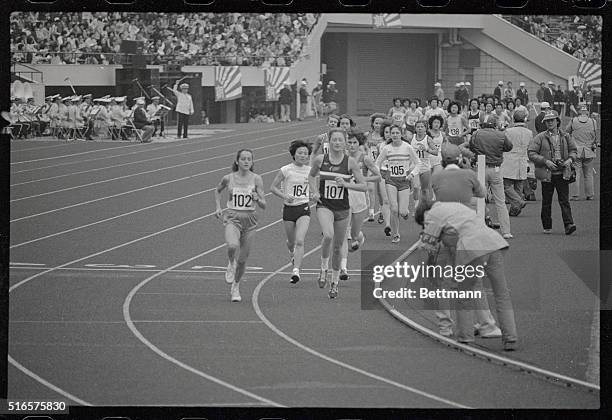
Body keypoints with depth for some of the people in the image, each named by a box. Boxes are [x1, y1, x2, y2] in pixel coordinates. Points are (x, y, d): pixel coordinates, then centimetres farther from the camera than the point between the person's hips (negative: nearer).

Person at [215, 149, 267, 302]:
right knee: (233, 245, -31)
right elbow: (217, 191, 20)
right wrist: (218, 208, 8)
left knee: (242, 259, 7)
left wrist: (257, 199, -25)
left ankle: (235, 287, 31)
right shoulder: (228, 178, -2)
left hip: (249, 220, 1)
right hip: (232, 218, -1)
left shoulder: (256, 179, -4)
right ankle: (231, 265, 2)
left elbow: (263, 205, -4)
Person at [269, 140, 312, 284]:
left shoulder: (310, 170, 1)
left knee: (300, 241, -17)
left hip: (304, 208, 0)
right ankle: (292, 252, 50)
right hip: (289, 208, 0)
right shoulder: (286, 170, -8)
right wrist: (284, 196, -17)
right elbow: (273, 187, -2)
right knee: (291, 241, 14)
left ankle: (296, 270, -20)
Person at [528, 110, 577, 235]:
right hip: (547, 173, -1)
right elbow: (531, 153, -6)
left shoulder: (565, 137, 8)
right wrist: (546, 161, -16)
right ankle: (547, 227, 17)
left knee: (564, 200, -7)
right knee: (546, 202, 7)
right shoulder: (540, 138, -2)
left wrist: (570, 159, -2)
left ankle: (569, 224, -13)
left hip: (562, 173, 1)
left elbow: (573, 150, 20)